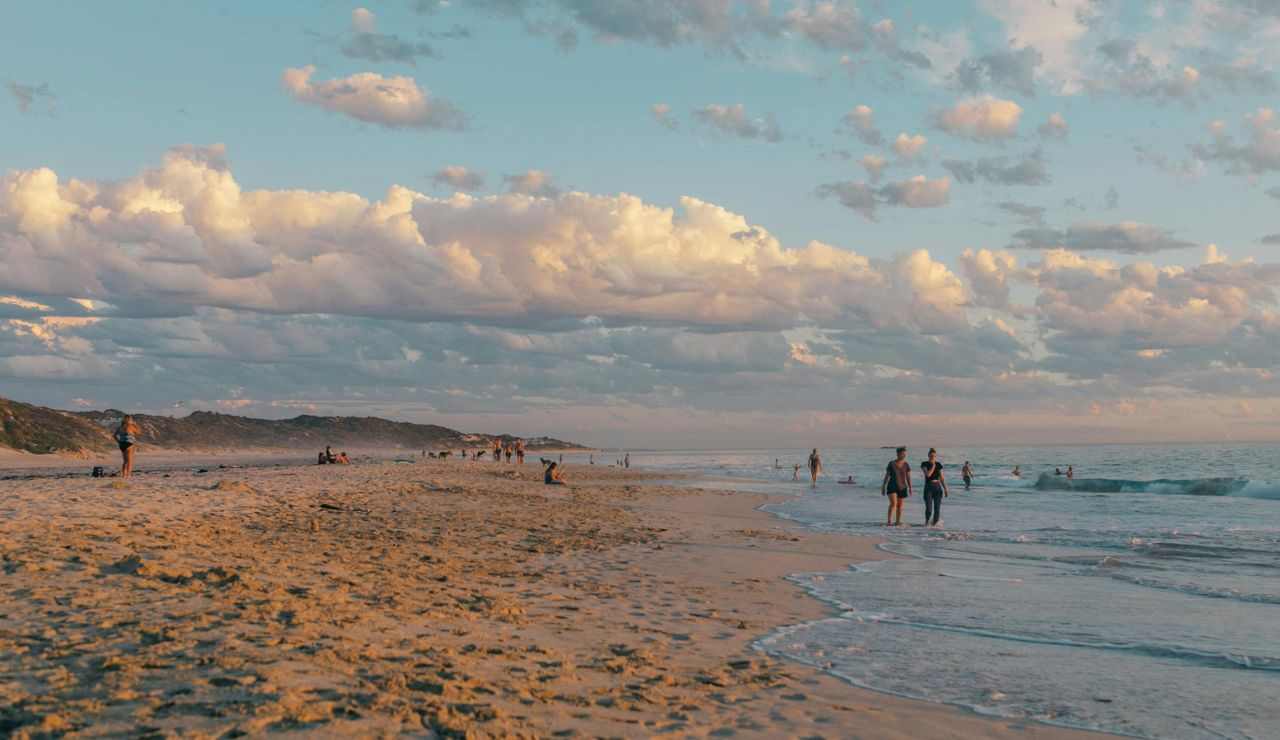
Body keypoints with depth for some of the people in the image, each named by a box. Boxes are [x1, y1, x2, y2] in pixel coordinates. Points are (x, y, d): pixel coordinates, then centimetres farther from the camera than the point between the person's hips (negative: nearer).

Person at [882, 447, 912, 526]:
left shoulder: (906, 465, 2)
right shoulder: (891, 463, -3)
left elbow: (908, 477, 3)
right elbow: (886, 476, 1)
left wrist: (910, 488, -5)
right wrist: (883, 487, 1)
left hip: (902, 487, 3)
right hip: (892, 486, -3)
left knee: (900, 505, 6)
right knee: (893, 503, -19)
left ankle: (898, 522, 15)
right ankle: (889, 521, -24)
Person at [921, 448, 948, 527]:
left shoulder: (938, 465, 7)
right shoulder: (924, 464, -3)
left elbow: (942, 478, 10)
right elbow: (928, 474, -19)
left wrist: (945, 489, 6)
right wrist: (933, 465, -12)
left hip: (938, 487, 3)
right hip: (928, 488, -3)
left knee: (937, 508, -2)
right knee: (928, 508, -9)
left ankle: (935, 523, 9)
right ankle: (927, 522, 16)